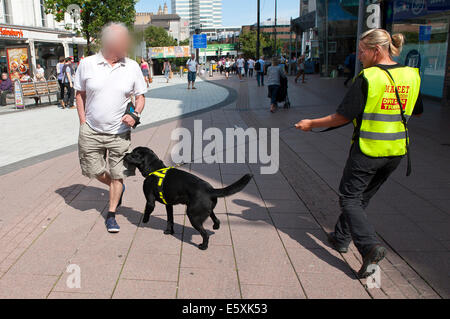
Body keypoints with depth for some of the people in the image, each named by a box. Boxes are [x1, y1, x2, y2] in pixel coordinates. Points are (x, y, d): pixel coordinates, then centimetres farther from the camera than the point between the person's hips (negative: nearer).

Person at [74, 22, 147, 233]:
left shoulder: (132, 67, -2)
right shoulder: (87, 64, -3)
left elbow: (140, 97, 7)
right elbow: (80, 94, 8)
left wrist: (135, 114, -12)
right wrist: (83, 122, 2)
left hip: (119, 133, 0)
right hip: (91, 131, 1)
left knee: (117, 175, 6)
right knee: (93, 171, 11)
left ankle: (111, 215, 24)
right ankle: (117, 188, 42)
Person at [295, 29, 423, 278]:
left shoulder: (367, 77, -16)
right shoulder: (411, 75, 3)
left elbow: (343, 116, -14)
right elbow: (417, 111, 15)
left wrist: (311, 124, -3)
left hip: (368, 149, -7)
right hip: (397, 150, 7)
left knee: (349, 197, 7)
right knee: (362, 196, 21)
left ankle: (370, 245, -10)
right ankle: (341, 237, 34)